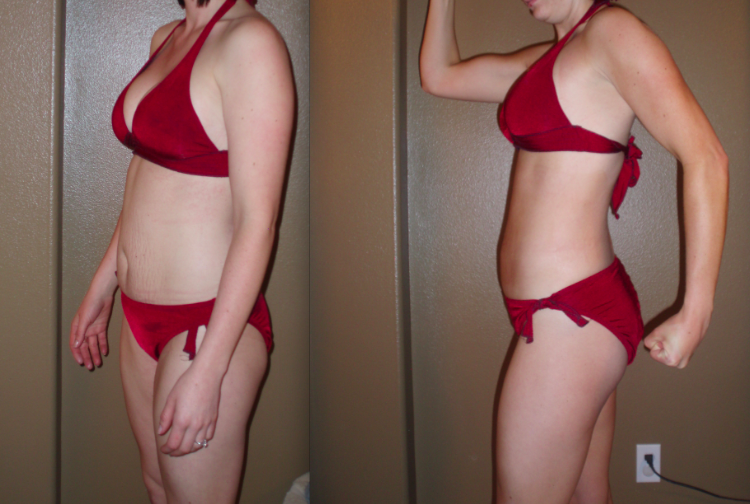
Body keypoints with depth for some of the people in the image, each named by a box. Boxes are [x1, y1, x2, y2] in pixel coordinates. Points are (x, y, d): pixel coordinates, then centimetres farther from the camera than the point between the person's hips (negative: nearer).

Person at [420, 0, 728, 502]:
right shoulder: (548, 59, 15)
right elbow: (439, 75, 26)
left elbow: (706, 157, -18)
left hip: (571, 316, -9)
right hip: (570, 309, 9)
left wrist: (695, 315, -21)